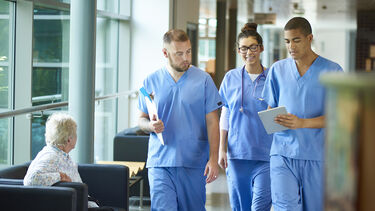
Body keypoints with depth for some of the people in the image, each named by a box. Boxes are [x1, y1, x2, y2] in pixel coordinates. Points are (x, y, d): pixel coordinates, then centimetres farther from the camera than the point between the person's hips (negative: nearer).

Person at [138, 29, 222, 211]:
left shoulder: (203, 80, 2)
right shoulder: (151, 82, 6)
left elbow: (212, 122, 1)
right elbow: (141, 119, 13)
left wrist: (213, 159, -7)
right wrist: (150, 125, -12)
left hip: (194, 163, 0)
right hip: (160, 163, 0)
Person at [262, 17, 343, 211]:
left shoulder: (332, 71, 0)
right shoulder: (278, 70, 10)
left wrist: (301, 123, -20)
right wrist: (273, 120, -6)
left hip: (317, 156, -1)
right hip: (283, 153, 1)